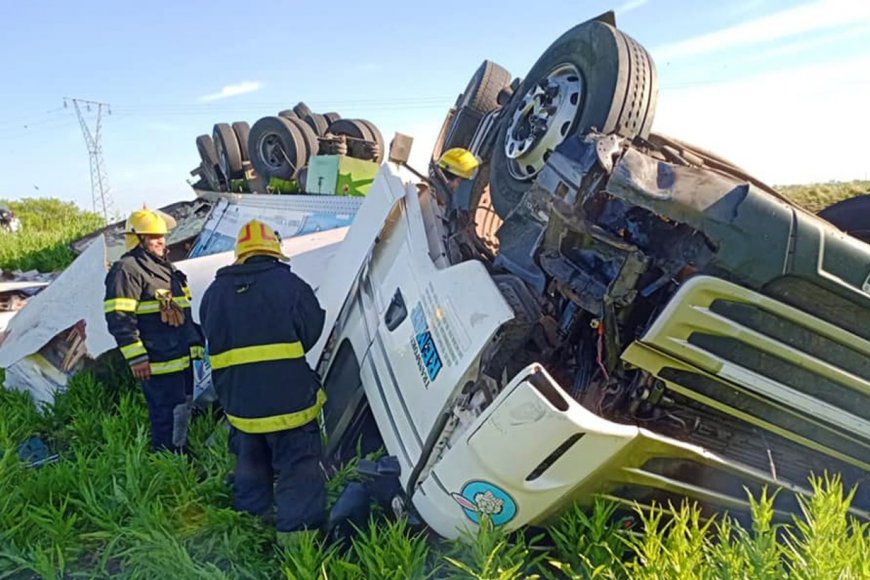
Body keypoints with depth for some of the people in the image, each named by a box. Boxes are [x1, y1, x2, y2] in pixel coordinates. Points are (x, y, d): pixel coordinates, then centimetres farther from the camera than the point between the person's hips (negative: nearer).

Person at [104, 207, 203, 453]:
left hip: (182, 359, 10)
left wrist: (195, 343, 22)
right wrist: (136, 358, -21)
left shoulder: (166, 268, 18)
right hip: (159, 364, -9)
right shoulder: (127, 270, -11)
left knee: (182, 412, 19)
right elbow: (119, 319, -18)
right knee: (166, 417, -6)